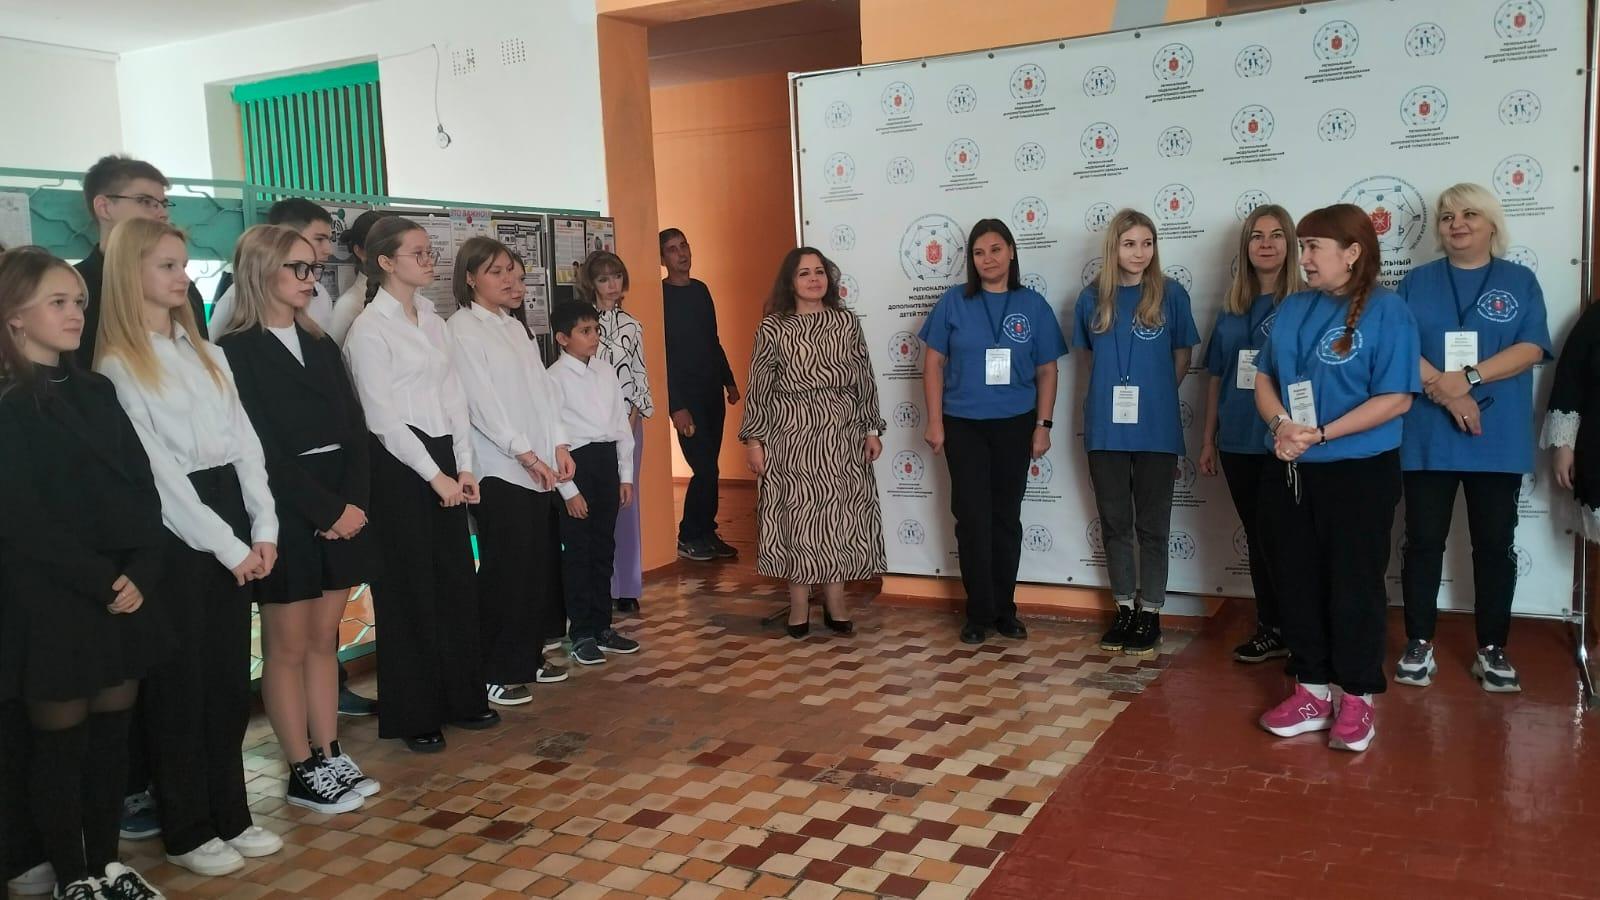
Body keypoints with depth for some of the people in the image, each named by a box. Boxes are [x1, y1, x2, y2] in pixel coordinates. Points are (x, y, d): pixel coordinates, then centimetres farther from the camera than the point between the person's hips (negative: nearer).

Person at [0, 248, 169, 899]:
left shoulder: (96, 394, 11)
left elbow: (141, 489, 6)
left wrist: (141, 572, -7)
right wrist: (99, 581, -15)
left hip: (124, 597, 5)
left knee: (111, 735, 11)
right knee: (59, 743, 6)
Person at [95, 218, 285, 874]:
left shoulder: (206, 353, 14)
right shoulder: (118, 365, -8)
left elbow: (244, 441, 9)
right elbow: (156, 469, -13)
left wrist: (262, 529, -2)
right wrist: (228, 546, -14)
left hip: (232, 523, 7)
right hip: (174, 536, -6)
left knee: (230, 679, 13)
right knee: (181, 686, 4)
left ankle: (231, 816, 25)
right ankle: (187, 832, 18)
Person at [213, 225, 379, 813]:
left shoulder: (321, 346, 13)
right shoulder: (235, 352, -8)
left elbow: (354, 431, 7)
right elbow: (262, 451, -14)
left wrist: (355, 502, -8)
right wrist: (330, 509, -16)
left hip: (342, 511, 6)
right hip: (285, 518, -6)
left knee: (323, 640, 12)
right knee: (288, 647, 4)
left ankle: (330, 756, 21)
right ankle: (304, 771, 14)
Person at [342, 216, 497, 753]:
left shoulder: (433, 321, 12)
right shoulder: (369, 329, -9)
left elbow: (453, 397, 10)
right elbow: (384, 416, -12)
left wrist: (464, 466, 2)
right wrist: (434, 475, -13)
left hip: (444, 459, 7)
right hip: (399, 466, -7)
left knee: (456, 581, 10)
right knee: (411, 589, 1)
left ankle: (461, 698, 23)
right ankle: (414, 715, 14)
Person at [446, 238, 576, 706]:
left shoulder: (515, 327, 15)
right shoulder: (461, 330, -7)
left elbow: (543, 388, 13)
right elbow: (482, 403, -14)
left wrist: (559, 446, 3)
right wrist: (527, 455, -15)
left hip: (540, 466, 7)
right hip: (499, 470, -7)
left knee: (542, 564, 9)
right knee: (505, 570, -3)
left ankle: (529, 656, 24)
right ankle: (497, 672, 9)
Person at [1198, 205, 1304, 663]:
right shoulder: (1231, 308, 10)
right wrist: (1208, 439, 12)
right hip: (1237, 441, 5)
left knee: (1280, 536, -2)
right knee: (1257, 537, 12)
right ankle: (1271, 628, 23)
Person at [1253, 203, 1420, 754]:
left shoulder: (1386, 310, -10)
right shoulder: (1292, 308, 8)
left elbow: (1397, 398, -15)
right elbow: (1264, 378, 9)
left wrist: (1320, 434, -19)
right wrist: (1281, 425, -11)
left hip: (1359, 474, -6)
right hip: (1290, 472, 6)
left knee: (1354, 586, 4)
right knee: (1298, 583, 11)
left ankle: (1357, 698, 19)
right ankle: (1312, 690, 24)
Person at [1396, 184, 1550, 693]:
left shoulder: (1520, 281, 8)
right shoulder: (1416, 282, 9)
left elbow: (1531, 349, -5)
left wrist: (1468, 377, -18)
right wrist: (1443, 388, -17)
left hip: (1498, 438, 0)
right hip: (1428, 436, 0)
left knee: (1495, 544, 6)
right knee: (1423, 541, 3)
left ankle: (1492, 650, 17)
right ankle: (1419, 645, 12)